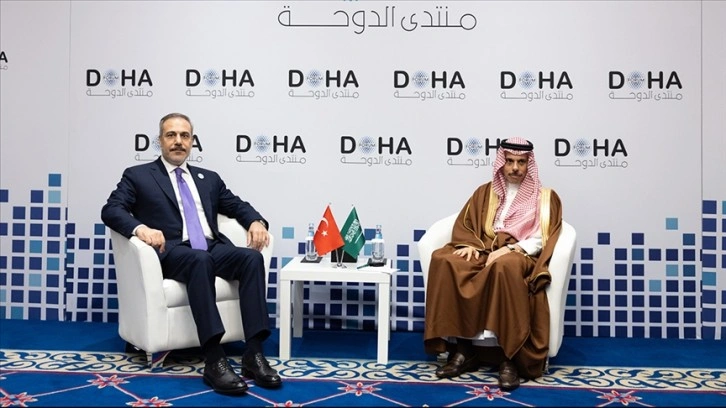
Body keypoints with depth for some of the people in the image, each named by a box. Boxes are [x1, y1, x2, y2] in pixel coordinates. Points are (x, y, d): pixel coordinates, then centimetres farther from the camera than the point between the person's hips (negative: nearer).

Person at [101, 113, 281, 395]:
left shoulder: (209, 178, 26)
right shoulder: (138, 176, 13)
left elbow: (237, 205, 21)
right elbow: (111, 210, 0)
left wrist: (256, 221, -3)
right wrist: (140, 228, -22)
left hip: (213, 248, 4)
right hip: (172, 252, -4)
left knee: (252, 257, -27)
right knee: (200, 260, -39)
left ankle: (253, 354, -30)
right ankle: (214, 360, -42)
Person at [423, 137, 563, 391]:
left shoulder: (545, 197, 12)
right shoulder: (485, 192, 21)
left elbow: (541, 240, 0)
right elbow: (463, 225, 13)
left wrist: (510, 249, -17)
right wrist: (468, 245, -10)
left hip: (520, 256, -3)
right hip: (483, 252, 3)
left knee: (505, 266, -41)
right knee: (444, 260, -29)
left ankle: (509, 357, -37)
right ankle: (462, 349, -28)